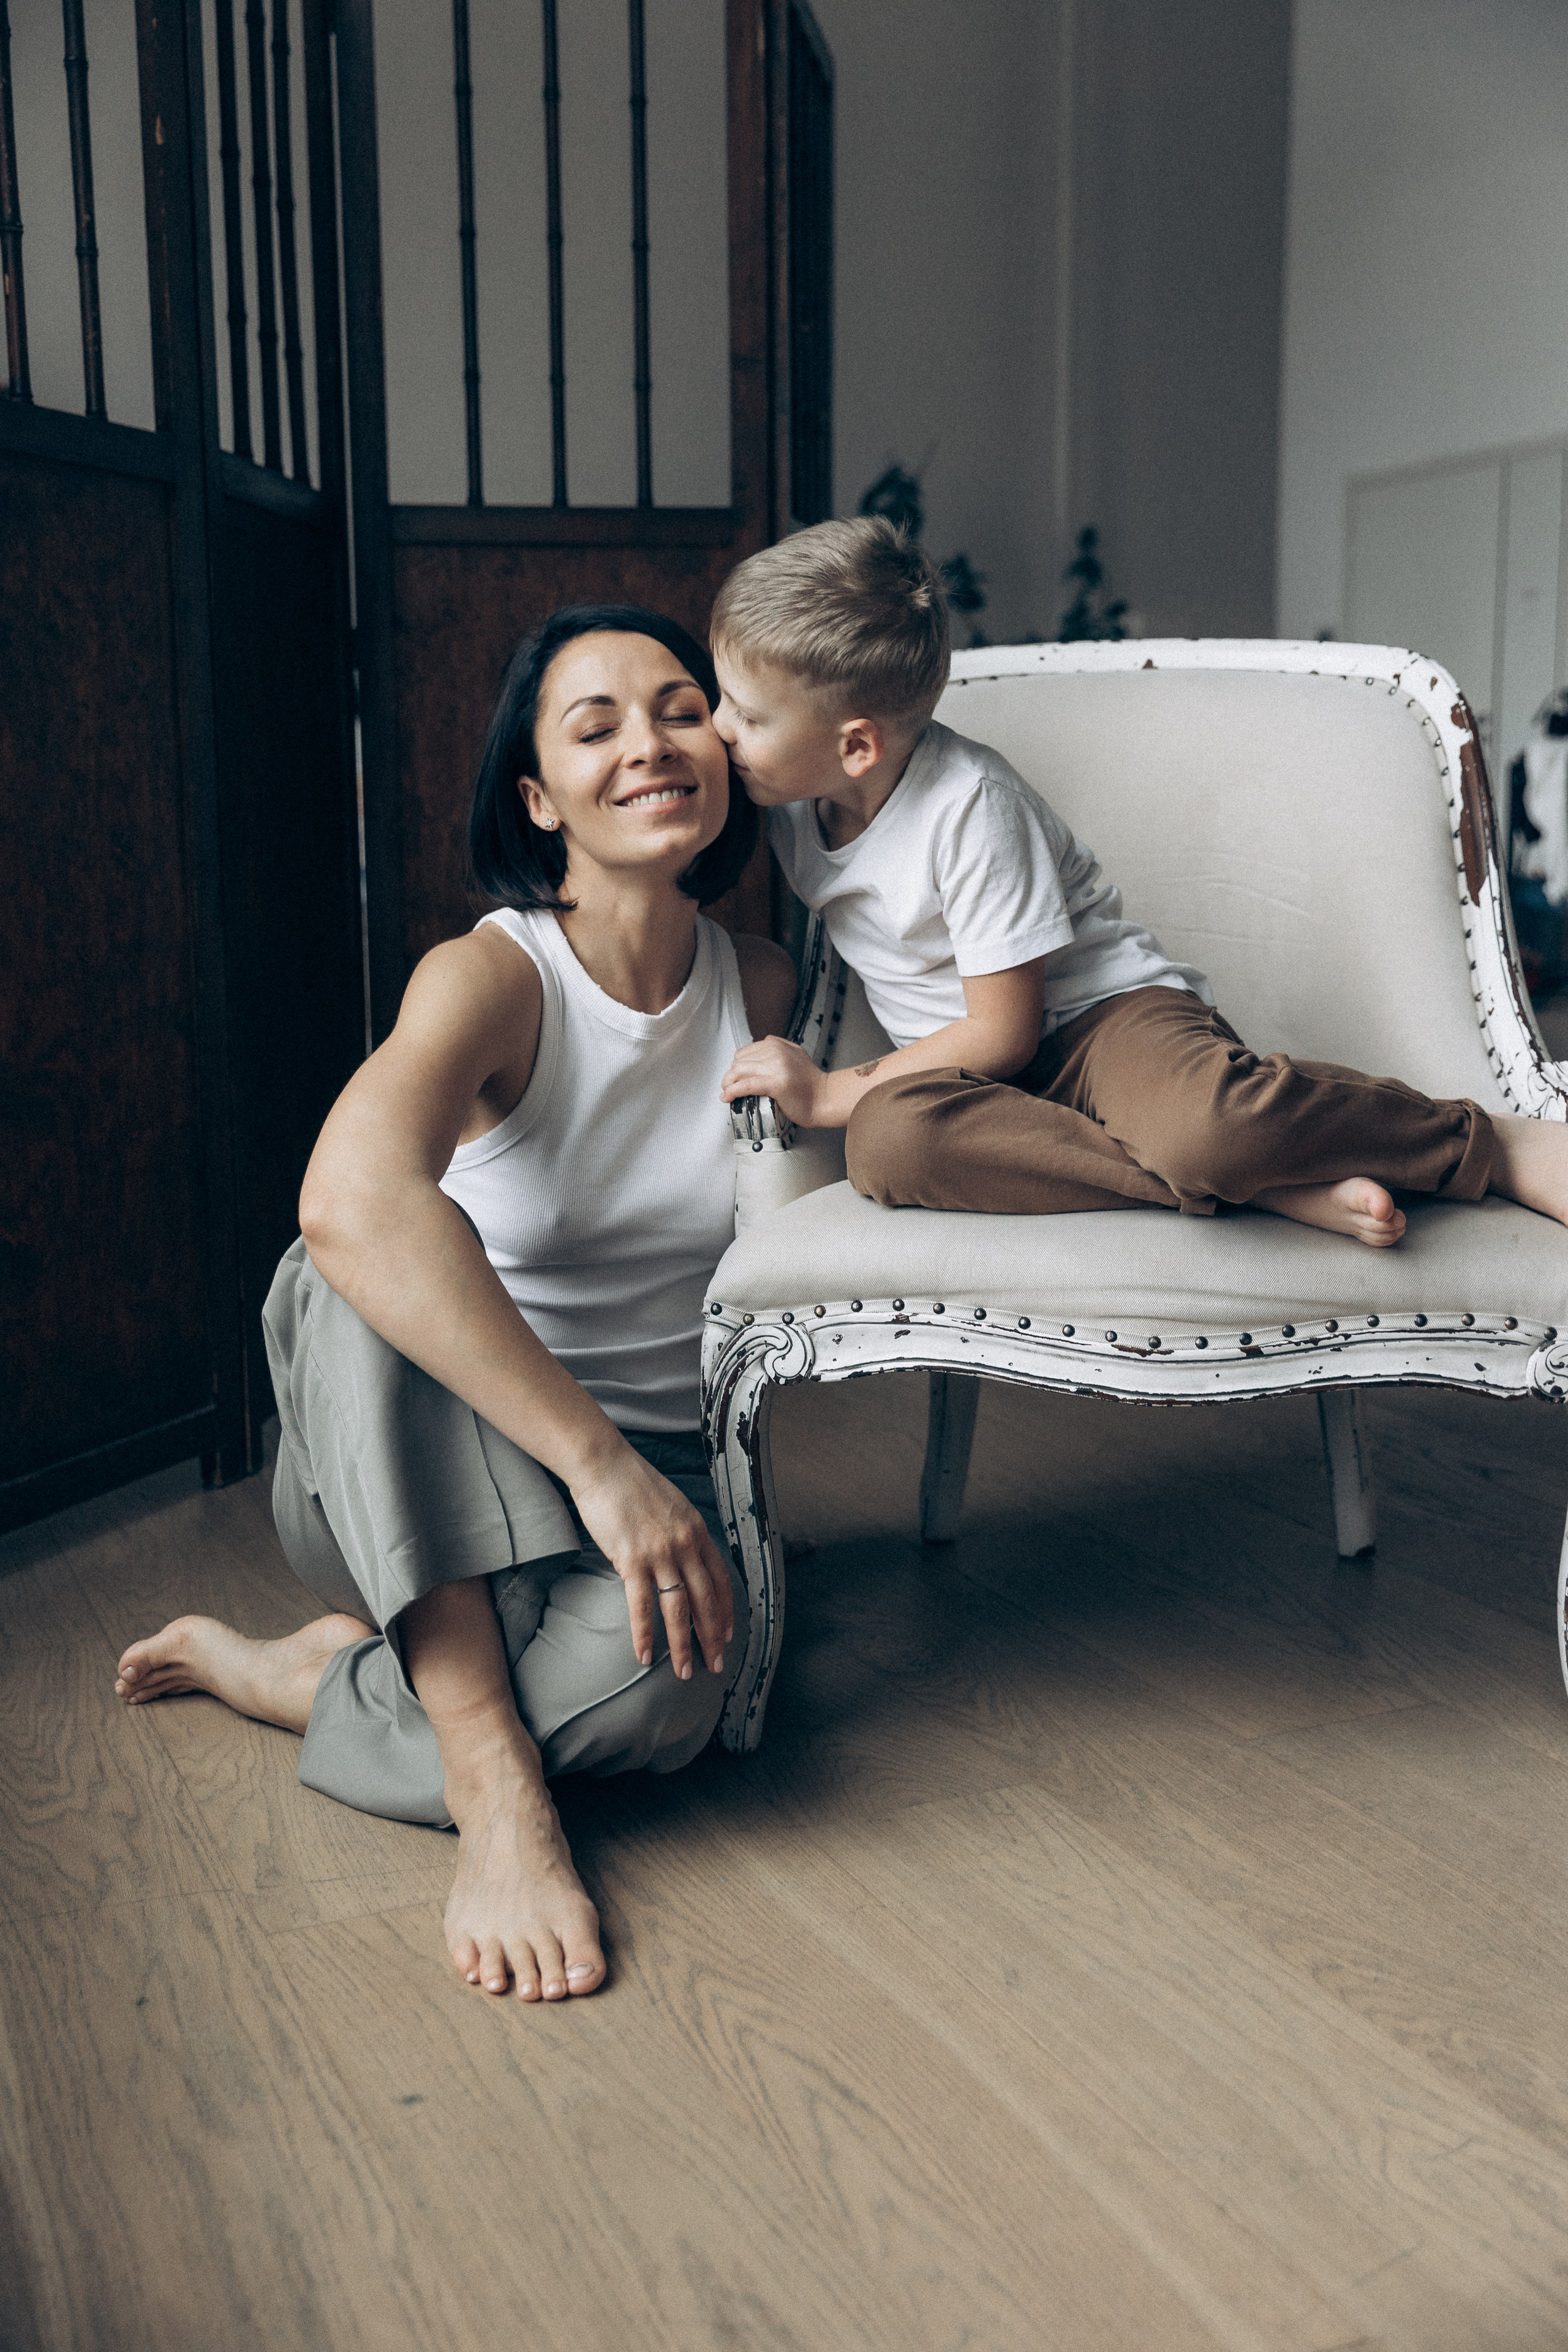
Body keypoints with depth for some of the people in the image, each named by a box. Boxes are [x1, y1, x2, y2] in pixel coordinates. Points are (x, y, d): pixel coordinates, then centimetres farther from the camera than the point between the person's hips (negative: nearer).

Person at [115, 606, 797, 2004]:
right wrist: (592, 1457, -42)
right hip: (417, 1471, -2)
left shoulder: (761, 986, 1)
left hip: (648, 1472, 2)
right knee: (358, 1272, -36)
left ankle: (298, 1676, -9)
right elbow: (350, 1197, -38)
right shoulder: (490, 975, -14)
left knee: (661, 1677, -35)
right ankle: (493, 1786, -32)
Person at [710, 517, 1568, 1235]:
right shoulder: (789, 801, 5)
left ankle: (1492, 1144, -18)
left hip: (1110, 1011, -6)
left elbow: (1004, 1034, -15)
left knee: (1202, 1122, -43)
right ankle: (1276, 1187, -32)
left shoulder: (968, 805, -17)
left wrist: (828, 1092, -12)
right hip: (984, 1077, 6)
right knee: (886, 1135, -34)